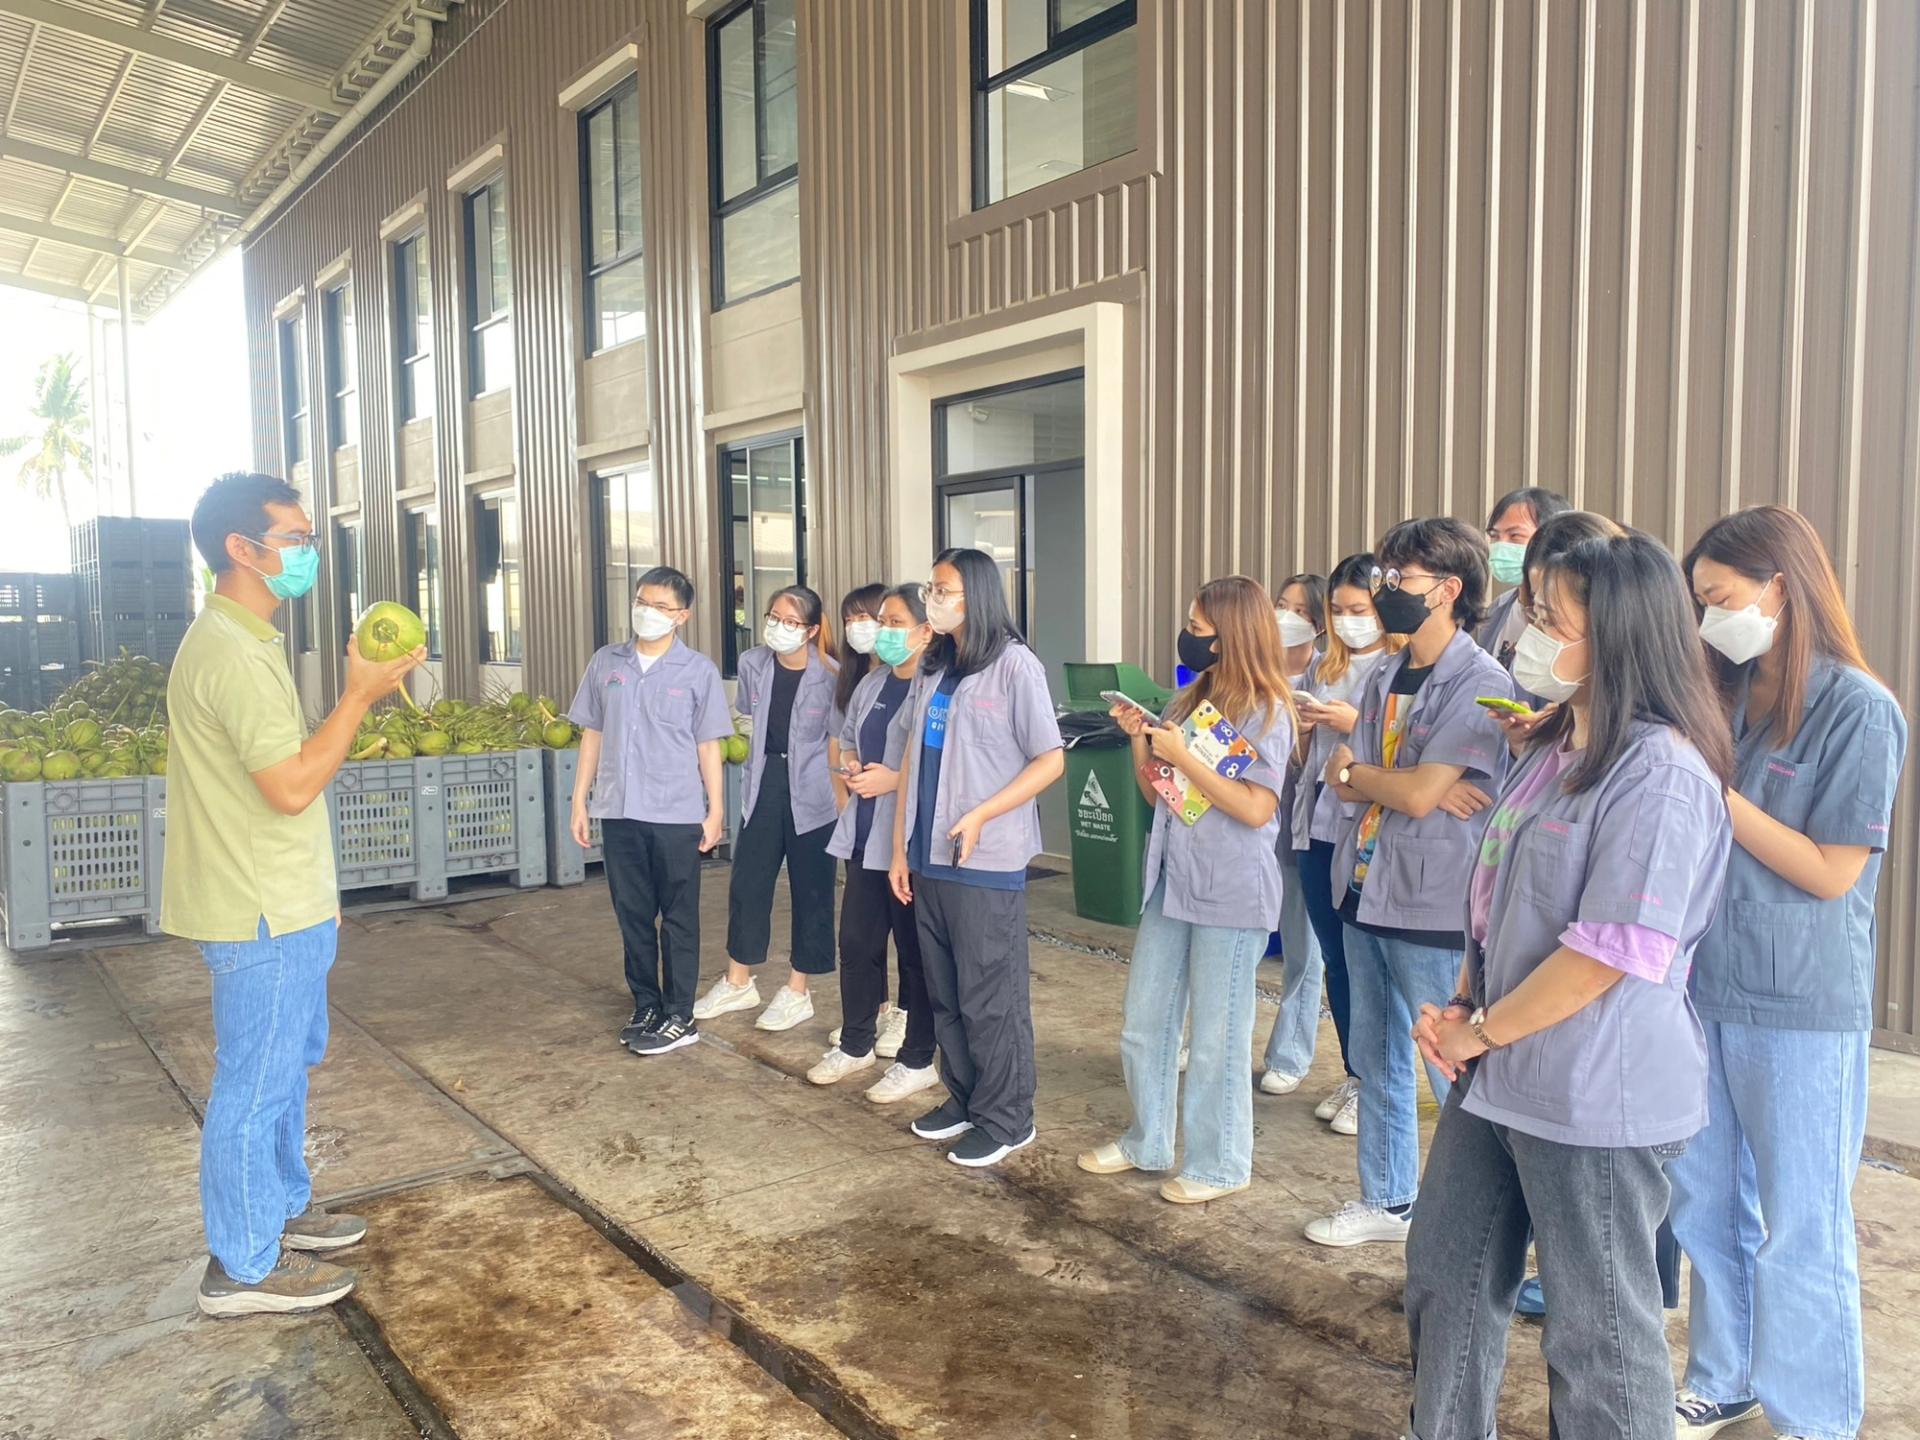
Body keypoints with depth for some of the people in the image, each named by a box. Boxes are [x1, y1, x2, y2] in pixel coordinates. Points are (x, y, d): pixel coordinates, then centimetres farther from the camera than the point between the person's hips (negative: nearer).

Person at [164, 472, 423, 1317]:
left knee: (287, 1064, 22)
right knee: (256, 1085, 2)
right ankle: (243, 1268, 16)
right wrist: (361, 694, -19)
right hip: (262, 917, -10)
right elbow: (293, 785, -28)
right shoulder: (231, 654, -21)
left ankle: (280, 1209, 38)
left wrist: (317, 893, 21)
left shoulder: (243, 643, 12)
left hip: (283, 906, 10)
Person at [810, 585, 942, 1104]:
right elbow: (846, 739, 24)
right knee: (856, 942, 16)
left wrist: (894, 779, -19)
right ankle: (855, 1043, 33)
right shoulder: (871, 684, 12)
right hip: (864, 835, 8)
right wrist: (852, 766, 3)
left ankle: (917, 1061, 19)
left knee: (914, 950, 5)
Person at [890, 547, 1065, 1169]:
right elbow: (914, 762, 13)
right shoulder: (932, 669, 12)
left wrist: (981, 815, -18)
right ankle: (963, 1100, 29)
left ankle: (1006, 1119, 16)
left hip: (987, 863, -6)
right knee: (946, 994, 14)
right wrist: (900, 849, 11)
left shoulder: (1014, 664, -9)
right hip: (930, 860, 7)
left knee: (991, 998, 2)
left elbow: (1051, 761, -9)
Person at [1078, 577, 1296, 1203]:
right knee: (1142, 1026, 15)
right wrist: (1140, 740, -3)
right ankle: (1147, 1141, 34)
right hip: (1170, 882, 8)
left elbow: (1255, 808, -19)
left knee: (1217, 1036, 5)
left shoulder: (1265, 710, -10)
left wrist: (1182, 756, -18)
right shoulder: (1188, 700, 11)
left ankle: (1219, 1163, 22)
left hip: (1231, 893, -7)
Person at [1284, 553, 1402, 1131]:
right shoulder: (1323, 669, 13)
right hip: (1319, 827, 6)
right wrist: (1299, 726, -1)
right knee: (1335, 958, 13)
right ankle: (1353, 1076, 27)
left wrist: (1357, 725, -18)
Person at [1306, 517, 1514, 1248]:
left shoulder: (1481, 684, -14)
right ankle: (1385, 1201, 34)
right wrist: (1403, 783, -15)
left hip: (1433, 909, -8)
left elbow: (1418, 795, -21)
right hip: (1366, 890, 8)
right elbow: (1342, 779, 4)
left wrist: (1352, 769, -3)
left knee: (1455, 1074, 3)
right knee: (1374, 1059, 18)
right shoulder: (1385, 675, 10)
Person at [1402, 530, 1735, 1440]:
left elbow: (1605, 956, -23)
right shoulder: (1551, 749, 9)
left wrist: (1478, 1031, -12)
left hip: (1599, 1098, -9)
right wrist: (1458, 1007, 3)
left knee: (1598, 1332, 10)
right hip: (1498, 1077, 9)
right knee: (1445, 1276, 21)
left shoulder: (1659, 773, -20)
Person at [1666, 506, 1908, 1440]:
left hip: (1800, 1006, -6)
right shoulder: (1727, 696, 5)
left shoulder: (1859, 710, -12)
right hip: (1704, 987, 6)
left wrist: (1713, 791, -17)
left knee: (1799, 1226, 9)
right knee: (1705, 1206, 16)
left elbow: (1831, 873, -15)